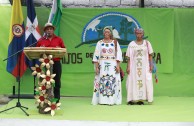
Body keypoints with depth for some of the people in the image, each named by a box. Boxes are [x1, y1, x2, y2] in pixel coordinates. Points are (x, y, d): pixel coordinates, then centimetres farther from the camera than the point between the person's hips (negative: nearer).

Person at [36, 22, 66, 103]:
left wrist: (60, 49, -14)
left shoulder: (59, 39, 10)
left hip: (56, 63, 0)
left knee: (57, 83, 3)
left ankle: (57, 101, 11)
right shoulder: (41, 40, 11)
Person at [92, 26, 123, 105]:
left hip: (113, 65, 0)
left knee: (112, 82, -6)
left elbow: (118, 54, 3)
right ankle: (102, 100, -2)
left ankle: (112, 100, -4)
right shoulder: (100, 43, 8)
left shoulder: (115, 42, 7)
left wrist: (118, 65, -6)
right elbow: (96, 55, 4)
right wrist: (96, 66, -4)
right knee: (102, 82, -4)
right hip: (102, 65, 0)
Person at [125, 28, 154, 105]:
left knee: (144, 82, -2)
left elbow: (150, 55, 5)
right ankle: (132, 99, 2)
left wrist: (151, 65, -1)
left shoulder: (147, 43, 5)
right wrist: (128, 67, -5)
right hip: (134, 66, 0)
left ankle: (141, 99, 3)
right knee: (133, 82, -3)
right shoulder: (131, 44, 3)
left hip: (144, 67, 1)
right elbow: (129, 57, 2)